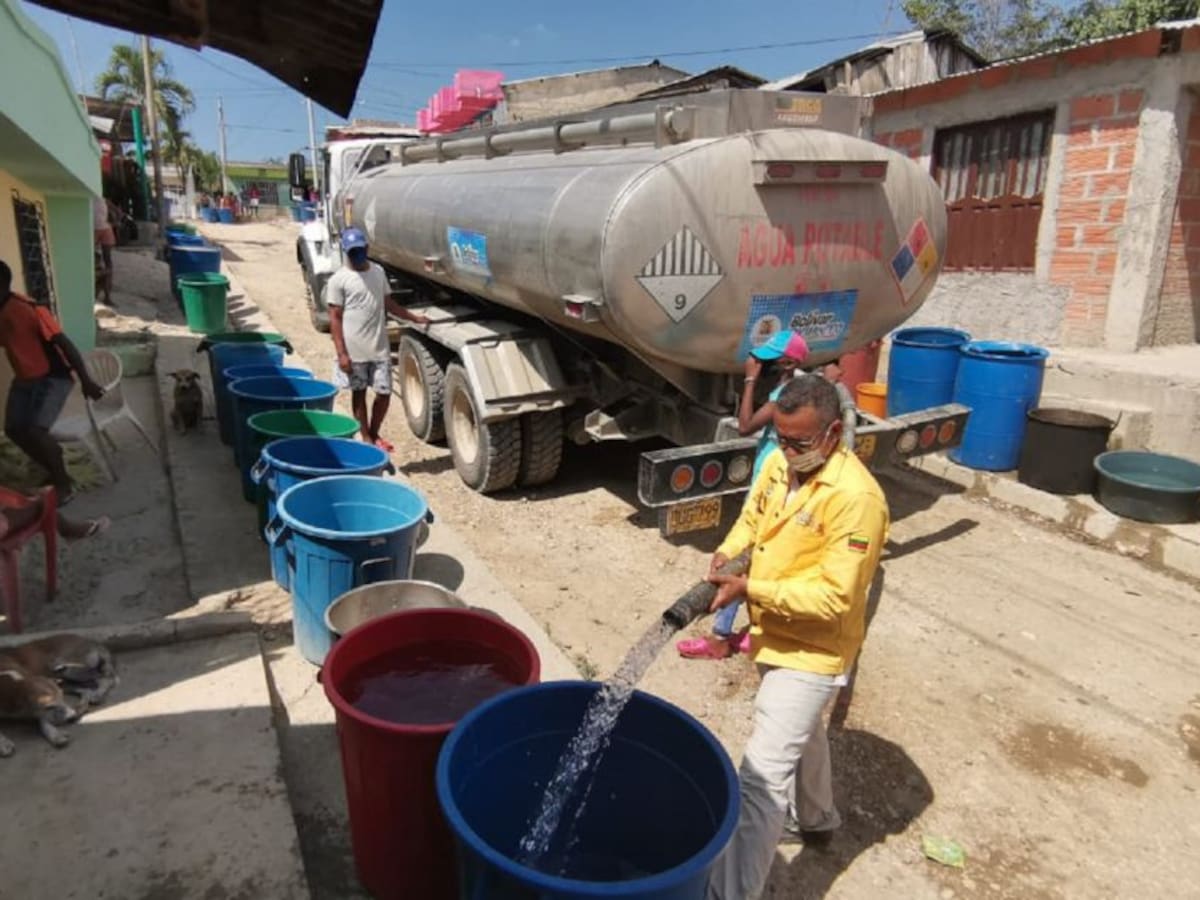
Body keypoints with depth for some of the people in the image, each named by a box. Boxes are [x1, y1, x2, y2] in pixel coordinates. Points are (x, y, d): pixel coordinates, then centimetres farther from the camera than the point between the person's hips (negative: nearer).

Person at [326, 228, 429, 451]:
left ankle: (375, 434, 25)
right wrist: (341, 353, -13)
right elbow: (335, 319, -8)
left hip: (379, 348, 4)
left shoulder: (378, 271, 8)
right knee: (359, 393, 8)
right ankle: (366, 438, 21)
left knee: (384, 393, 5)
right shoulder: (338, 280, -8)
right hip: (355, 351, -4)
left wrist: (414, 318, 18)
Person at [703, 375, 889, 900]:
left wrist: (750, 589, -31)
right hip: (776, 635, 9)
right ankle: (815, 819, 57)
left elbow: (835, 596, -28)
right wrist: (728, 552, -9)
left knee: (761, 775, -9)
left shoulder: (855, 497, -28)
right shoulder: (779, 462, -4)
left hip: (811, 650, -9)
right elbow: (752, 516, 12)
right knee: (800, 729, 31)